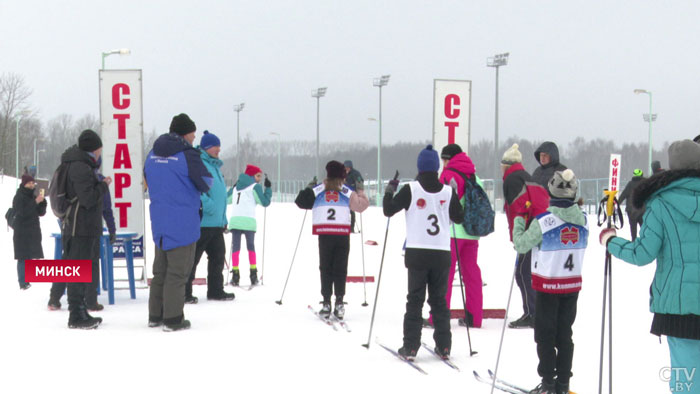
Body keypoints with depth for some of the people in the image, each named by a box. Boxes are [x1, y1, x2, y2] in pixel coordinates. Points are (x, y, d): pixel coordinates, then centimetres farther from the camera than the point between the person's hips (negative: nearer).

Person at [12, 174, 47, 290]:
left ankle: (26, 282, 12)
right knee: (23, 258, -10)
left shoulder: (33, 196, 14)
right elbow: (23, 213, -19)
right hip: (22, 232, -7)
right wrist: (36, 202, -21)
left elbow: (41, 213, 11)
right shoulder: (19, 197, -6)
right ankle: (22, 283, -12)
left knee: (29, 257, 7)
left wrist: (42, 201, -6)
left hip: (33, 231, 7)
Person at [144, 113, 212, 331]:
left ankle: (155, 315, 22)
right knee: (177, 272, -1)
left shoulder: (152, 154, 8)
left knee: (160, 270, 16)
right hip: (183, 223, -7)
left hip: (159, 222, 7)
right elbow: (205, 183, -8)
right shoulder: (188, 154, -15)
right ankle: (173, 319, 1)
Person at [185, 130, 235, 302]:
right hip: (201, 222, -10)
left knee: (218, 256, 14)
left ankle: (215, 290, 24)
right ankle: (184, 293, 3)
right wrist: (208, 206, -26)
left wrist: (223, 218, 24)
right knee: (192, 258, -3)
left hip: (216, 223, 10)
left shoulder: (215, 165, 19)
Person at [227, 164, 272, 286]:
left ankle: (235, 275, -6)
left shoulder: (236, 187, 19)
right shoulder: (255, 187, 1)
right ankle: (253, 275, 5)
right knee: (251, 247, 9)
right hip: (248, 221, -4)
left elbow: (226, 199, 28)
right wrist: (268, 188, 9)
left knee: (235, 247, 3)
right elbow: (265, 202, -2)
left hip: (234, 220, 4)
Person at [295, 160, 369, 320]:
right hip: (342, 233, -1)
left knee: (325, 268, 8)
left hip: (324, 234, 1)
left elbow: (301, 202, 12)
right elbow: (361, 205, 7)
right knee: (340, 268, 6)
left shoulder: (318, 189, 7)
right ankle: (339, 302, -1)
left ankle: (326, 303, 3)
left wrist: (309, 188, 27)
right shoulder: (347, 191, 3)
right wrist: (361, 192, 24)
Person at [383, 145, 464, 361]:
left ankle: (410, 347, 0)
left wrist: (389, 191, 14)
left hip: (417, 253, -2)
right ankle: (444, 347, 11)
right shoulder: (448, 191, 1)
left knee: (415, 300, 4)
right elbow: (459, 218, 12)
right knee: (439, 300, 12)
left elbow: (388, 210, -3)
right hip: (441, 253, 2)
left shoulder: (411, 189, -6)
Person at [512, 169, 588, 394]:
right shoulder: (582, 220, -4)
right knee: (564, 334, 13)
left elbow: (521, 245, -11)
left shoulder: (543, 221, -20)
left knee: (545, 335, 6)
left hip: (547, 285, -5)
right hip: (572, 284, 5)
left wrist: (519, 221, 4)